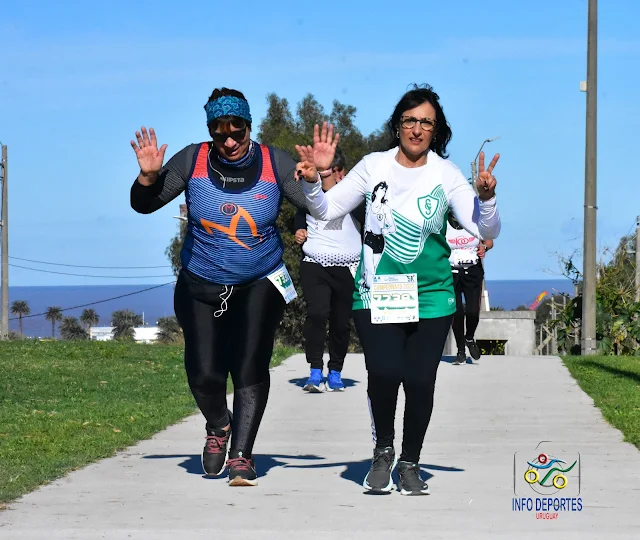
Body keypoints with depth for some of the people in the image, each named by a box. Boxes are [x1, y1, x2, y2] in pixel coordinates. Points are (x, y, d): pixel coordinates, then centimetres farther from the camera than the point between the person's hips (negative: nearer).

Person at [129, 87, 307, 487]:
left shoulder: (274, 163, -7)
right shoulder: (192, 161, -6)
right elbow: (144, 205, -2)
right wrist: (148, 177, -22)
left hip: (260, 285, -1)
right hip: (201, 285, 1)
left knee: (251, 367, -14)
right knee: (203, 374, -6)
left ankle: (240, 456, -4)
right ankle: (219, 426, 27)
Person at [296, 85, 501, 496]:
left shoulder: (446, 174, 0)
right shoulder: (374, 166, 1)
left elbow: (487, 231, -4)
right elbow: (326, 211, 4)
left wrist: (487, 197, -23)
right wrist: (313, 181, -15)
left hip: (431, 295, 1)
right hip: (376, 291, -1)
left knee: (420, 381, -2)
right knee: (383, 374, -17)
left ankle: (410, 463, 21)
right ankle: (383, 452, 9)